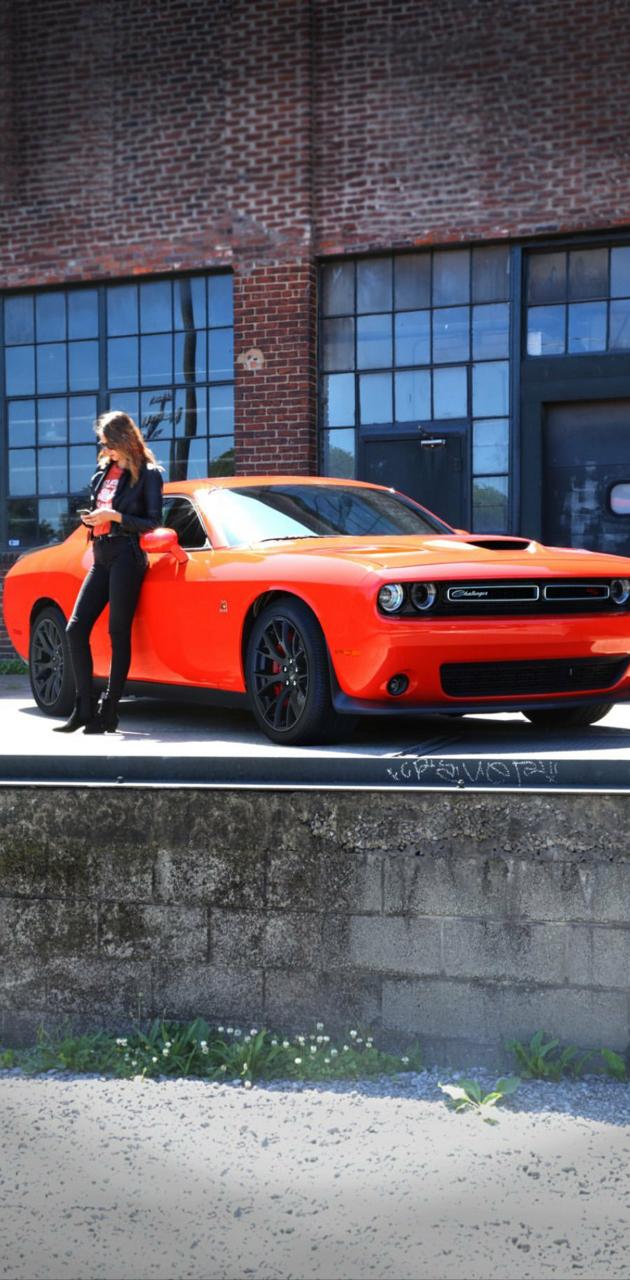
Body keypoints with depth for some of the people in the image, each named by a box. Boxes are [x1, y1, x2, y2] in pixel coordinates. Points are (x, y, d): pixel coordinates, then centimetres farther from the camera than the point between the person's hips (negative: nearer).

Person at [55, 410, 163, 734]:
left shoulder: (147, 474, -3)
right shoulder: (103, 472, 18)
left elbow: (153, 522, -7)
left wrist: (114, 516, -15)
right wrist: (91, 517, 5)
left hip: (126, 558, -8)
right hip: (101, 557, 8)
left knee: (119, 633, -5)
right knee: (75, 628, -2)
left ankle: (108, 713, -2)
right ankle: (84, 710, -1)